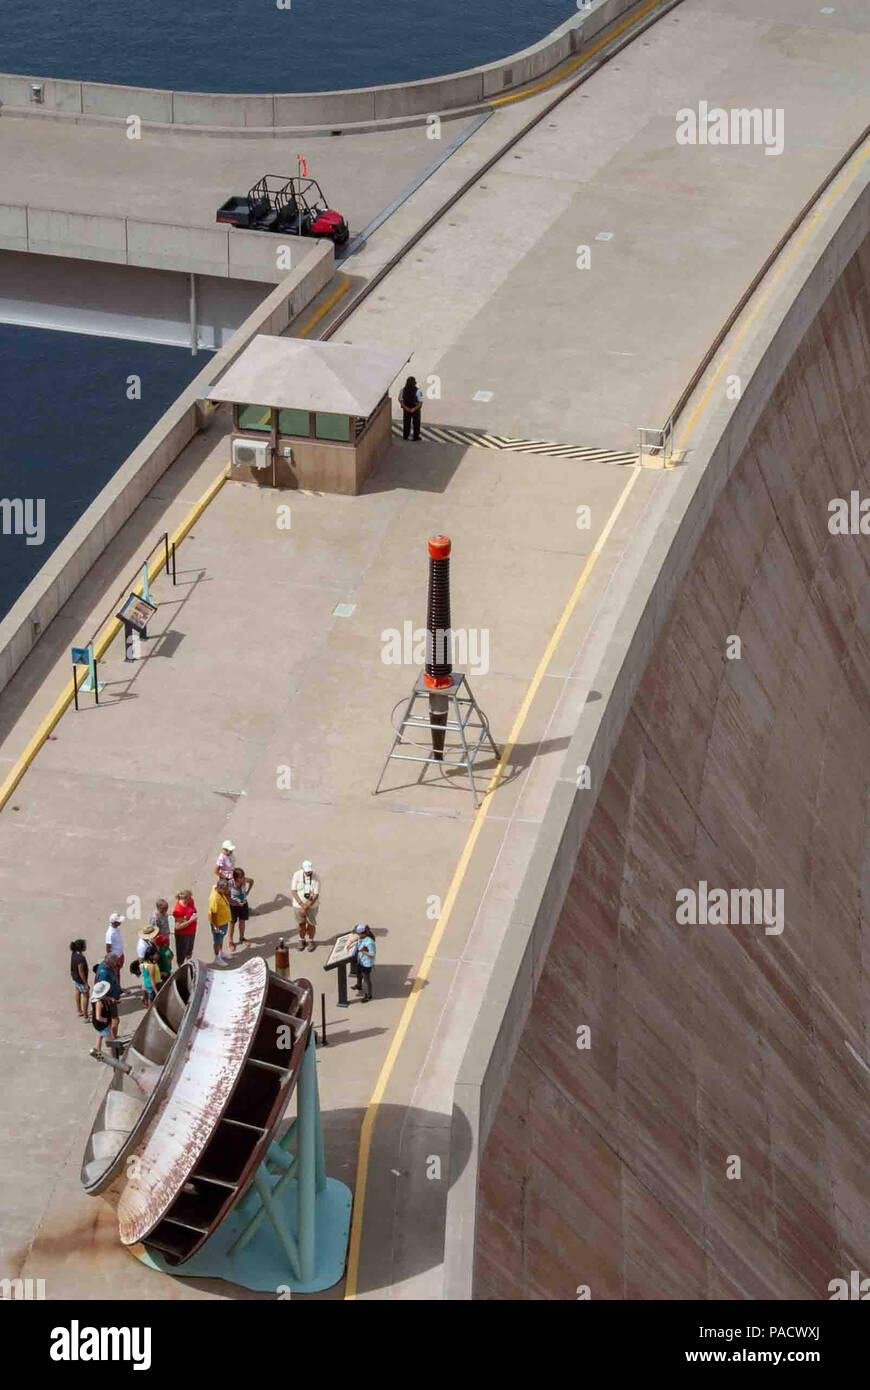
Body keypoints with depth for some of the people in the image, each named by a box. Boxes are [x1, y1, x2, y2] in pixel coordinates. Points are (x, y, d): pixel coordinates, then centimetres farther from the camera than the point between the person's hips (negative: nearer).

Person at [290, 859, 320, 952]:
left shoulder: (316, 878, -18)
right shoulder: (297, 875, -15)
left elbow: (316, 895, -18)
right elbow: (293, 891, -13)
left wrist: (306, 907, -24)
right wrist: (302, 904, -22)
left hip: (312, 905, -1)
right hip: (299, 904, 1)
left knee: (311, 924, 8)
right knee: (301, 923, 13)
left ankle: (311, 941, 31)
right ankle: (302, 940, 35)